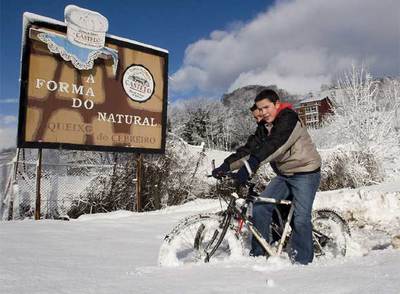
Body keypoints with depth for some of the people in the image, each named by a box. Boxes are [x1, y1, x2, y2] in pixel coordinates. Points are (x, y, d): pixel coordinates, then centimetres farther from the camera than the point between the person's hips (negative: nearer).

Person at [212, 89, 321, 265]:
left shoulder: (289, 119, -19)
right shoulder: (264, 128, 6)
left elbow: (273, 145, -34)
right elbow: (251, 149, -3)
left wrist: (249, 166, -45)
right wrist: (227, 165, -16)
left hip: (305, 173, -7)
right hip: (284, 175, 7)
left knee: (301, 218, -12)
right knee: (260, 207, -5)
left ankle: (302, 260, 6)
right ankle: (258, 253, 6)